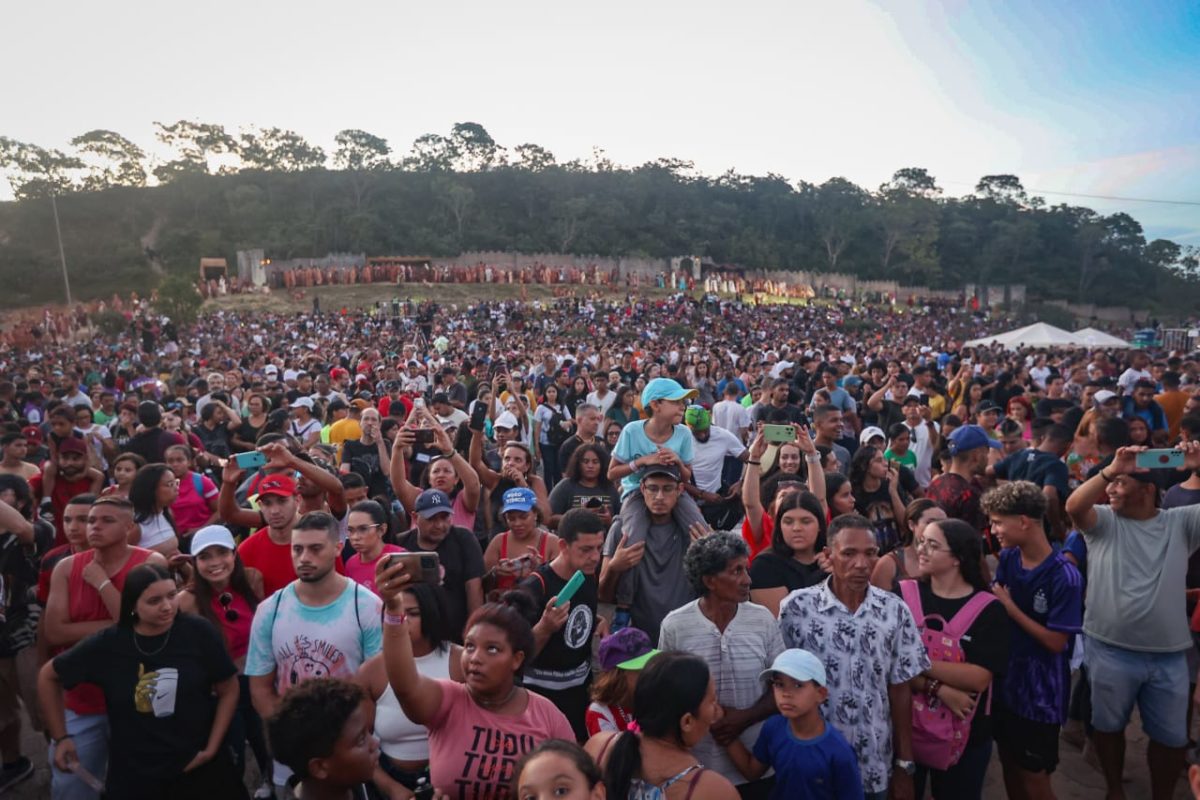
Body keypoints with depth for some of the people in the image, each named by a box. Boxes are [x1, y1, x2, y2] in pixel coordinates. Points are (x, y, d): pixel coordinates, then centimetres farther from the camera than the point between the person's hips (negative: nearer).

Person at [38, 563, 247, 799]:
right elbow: (48, 677, 8)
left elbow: (228, 690, -4)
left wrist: (212, 748, -7)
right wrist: (61, 738, 7)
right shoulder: (107, 644, -10)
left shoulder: (199, 633, -13)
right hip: (133, 778, 1)